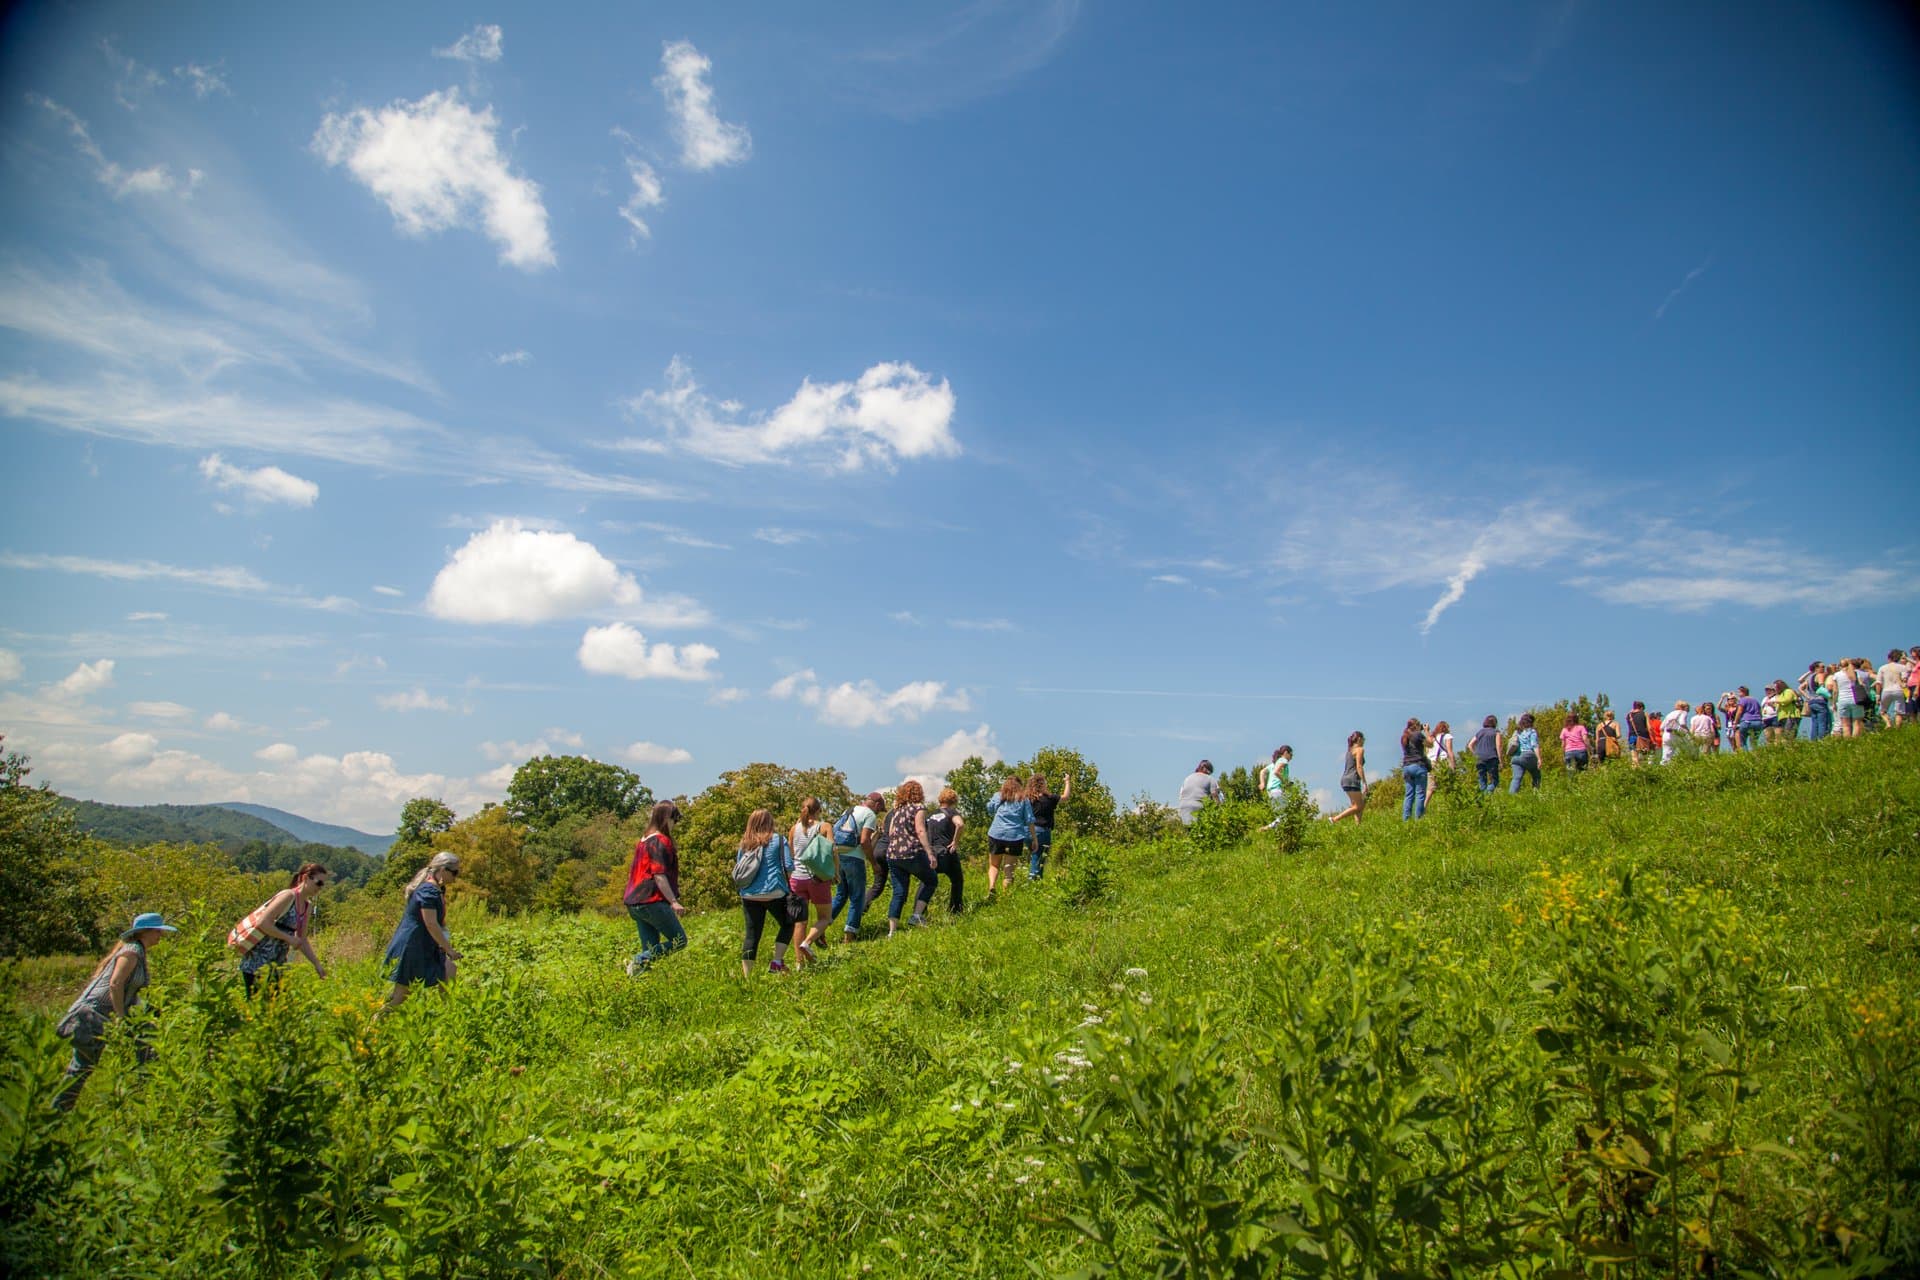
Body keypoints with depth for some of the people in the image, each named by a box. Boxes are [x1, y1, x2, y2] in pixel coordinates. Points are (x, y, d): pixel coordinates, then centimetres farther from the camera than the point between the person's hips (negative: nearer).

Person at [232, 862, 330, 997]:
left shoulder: (308, 906, 10)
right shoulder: (289, 896, -15)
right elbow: (262, 923, -24)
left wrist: (317, 964, 11)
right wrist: (289, 938, -20)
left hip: (276, 964, 8)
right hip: (257, 964, -8)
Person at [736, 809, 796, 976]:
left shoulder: (744, 844, 10)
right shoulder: (779, 840, -1)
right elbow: (789, 868, -4)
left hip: (749, 895, 4)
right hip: (774, 893, -4)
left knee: (752, 935, 9)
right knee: (787, 925, 16)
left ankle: (746, 976, 9)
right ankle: (777, 962, 4)